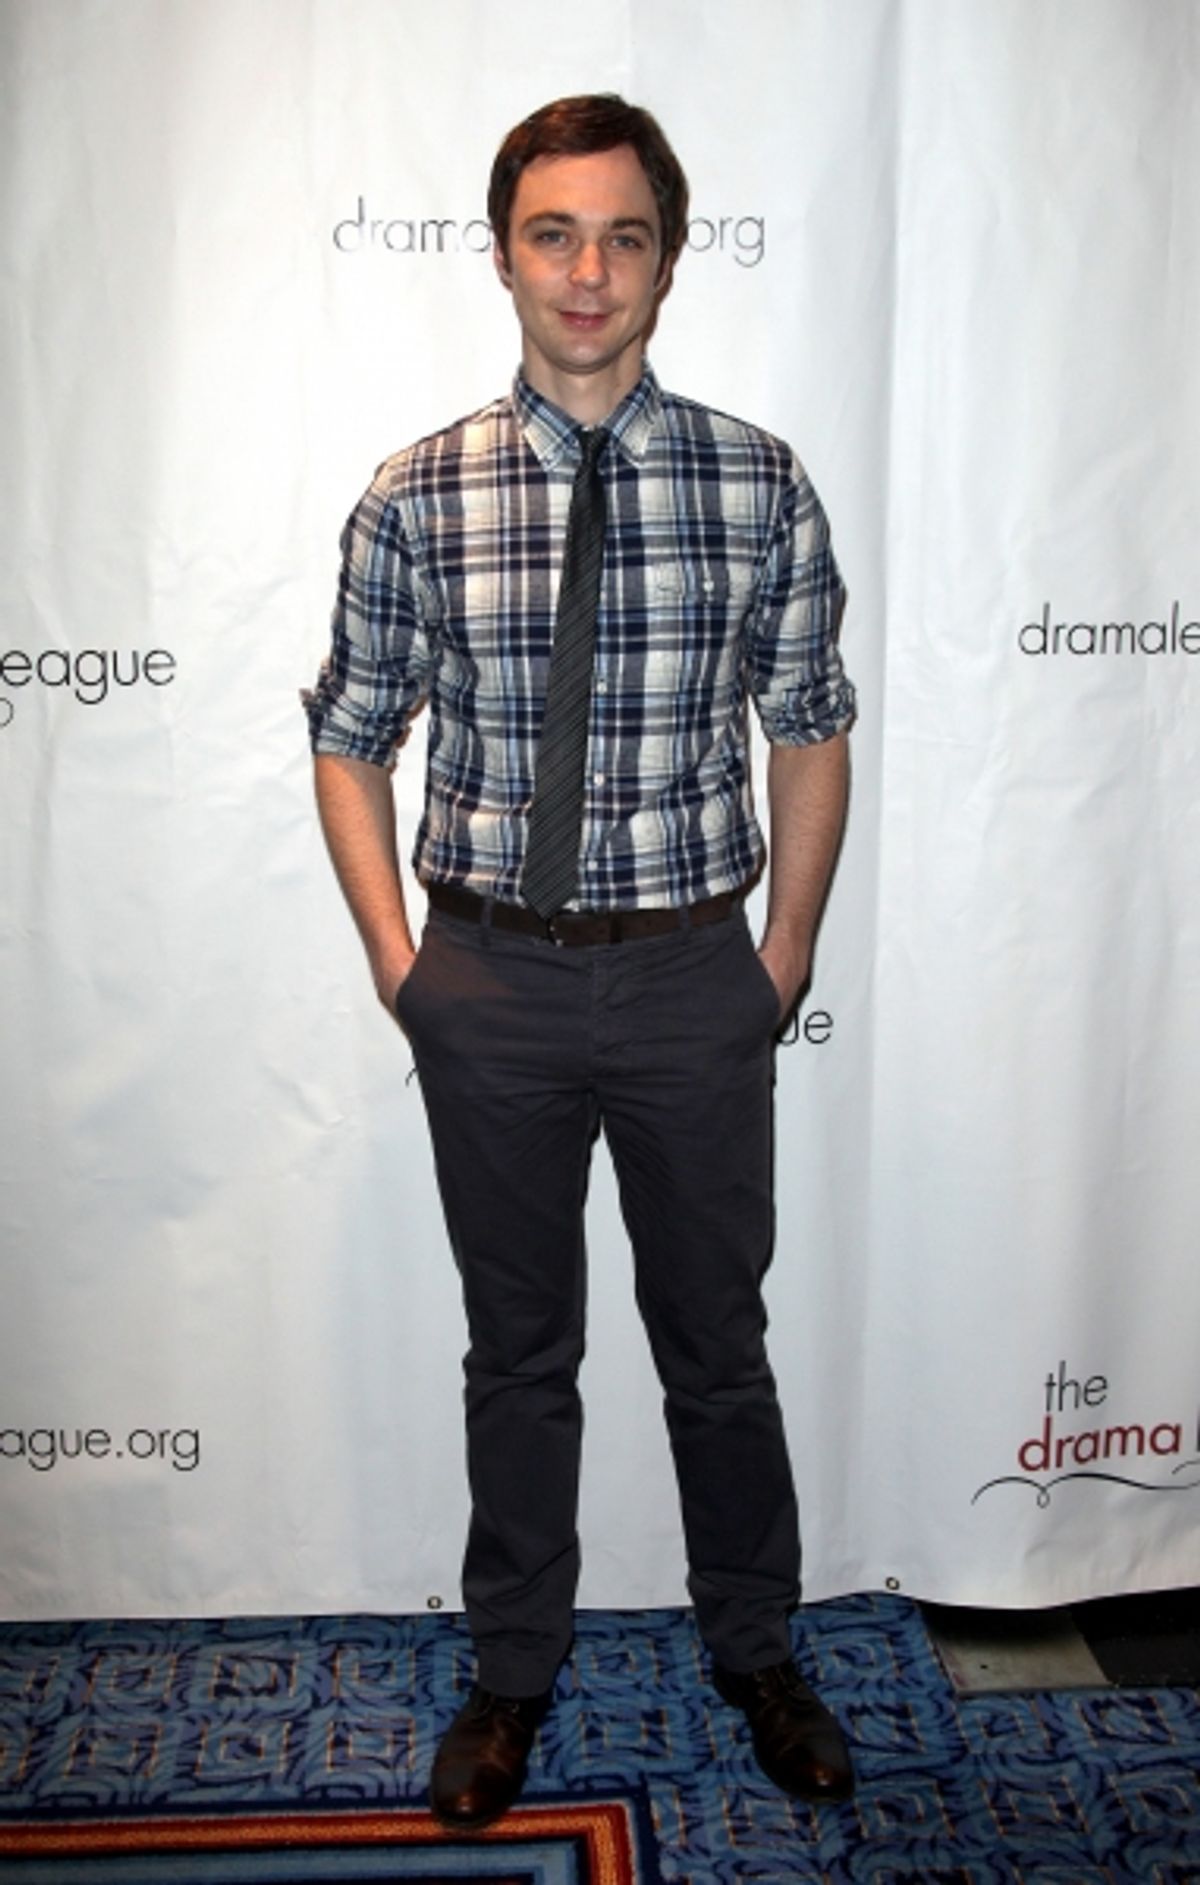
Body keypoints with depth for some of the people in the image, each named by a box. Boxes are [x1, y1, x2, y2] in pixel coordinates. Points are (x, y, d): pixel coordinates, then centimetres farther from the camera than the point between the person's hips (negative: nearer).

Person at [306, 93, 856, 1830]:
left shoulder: (762, 487, -4)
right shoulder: (416, 499, -4)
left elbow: (810, 735, 3)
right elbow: (352, 741, 4)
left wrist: (786, 958, 1)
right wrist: (398, 963, -1)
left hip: (693, 974, 0)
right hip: (491, 981, 1)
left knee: (721, 1347, 16)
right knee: (518, 1351, 17)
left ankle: (756, 1656, 42)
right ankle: (514, 1676, 39)